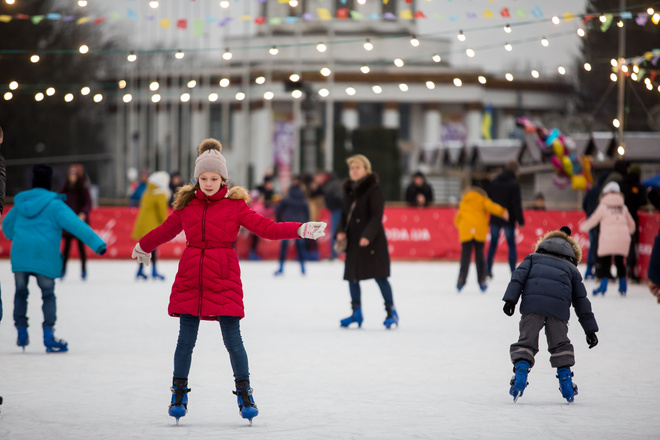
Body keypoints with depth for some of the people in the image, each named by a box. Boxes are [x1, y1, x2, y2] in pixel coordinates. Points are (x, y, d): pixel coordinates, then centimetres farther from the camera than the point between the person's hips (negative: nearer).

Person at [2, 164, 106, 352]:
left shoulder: (20, 203, 11)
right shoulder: (54, 204, -7)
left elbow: (7, 225, 27)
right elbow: (76, 225, -17)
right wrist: (97, 244, -19)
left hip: (19, 257, 4)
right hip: (44, 259, -4)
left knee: (21, 293, 18)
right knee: (48, 296, 6)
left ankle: (21, 333, 17)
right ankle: (48, 336, -1)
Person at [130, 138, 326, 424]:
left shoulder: (235, 205, -1)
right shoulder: (187, 205, 7)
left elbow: (267, 228, -5)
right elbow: (166, 230, 25)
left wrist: (301, 230, -16)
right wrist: (143, 247, 40)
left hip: (224, 281, -2)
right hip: (189, 280, 2)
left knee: (232, 339, -4)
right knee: (185, 340, 6)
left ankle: (244, 394, 10)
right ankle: (179, 394, 18)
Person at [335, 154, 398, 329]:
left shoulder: (374, 190, -8)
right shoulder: (349, 190, 12)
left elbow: (376, 216, -15)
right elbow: (345, 214, 17)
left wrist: (367, 236, -26)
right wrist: (341, 231, -2)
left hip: (372, 242, -7)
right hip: (353, 241, 7)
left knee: (379, 275, -5)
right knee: (352, 276, 8)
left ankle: (391, 312, 3)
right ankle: (356, 313, 19)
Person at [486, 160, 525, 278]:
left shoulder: (494, 182, 3)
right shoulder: (514, 184, -13)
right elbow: (516, 204, -15)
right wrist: (520, 221, -10)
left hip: (495, 219, 4)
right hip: (508, 220, -4)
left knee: (493, 244, 13)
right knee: (511, 245, 4)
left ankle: (488, 270, 12)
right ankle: (513, 271, 1)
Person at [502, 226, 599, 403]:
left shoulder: (533, 258, 31)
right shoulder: (571, 269, 32)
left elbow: (519, 275, 12)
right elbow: (581, 301, 30)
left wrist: (511, 299, 2)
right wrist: (590, 330, 30)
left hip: (532, 302, -1)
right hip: (559, 306, 1)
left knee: (526, 340, 3)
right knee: (560, 343, 14)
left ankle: (521, 369, -18)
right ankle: (565, 377, 6)